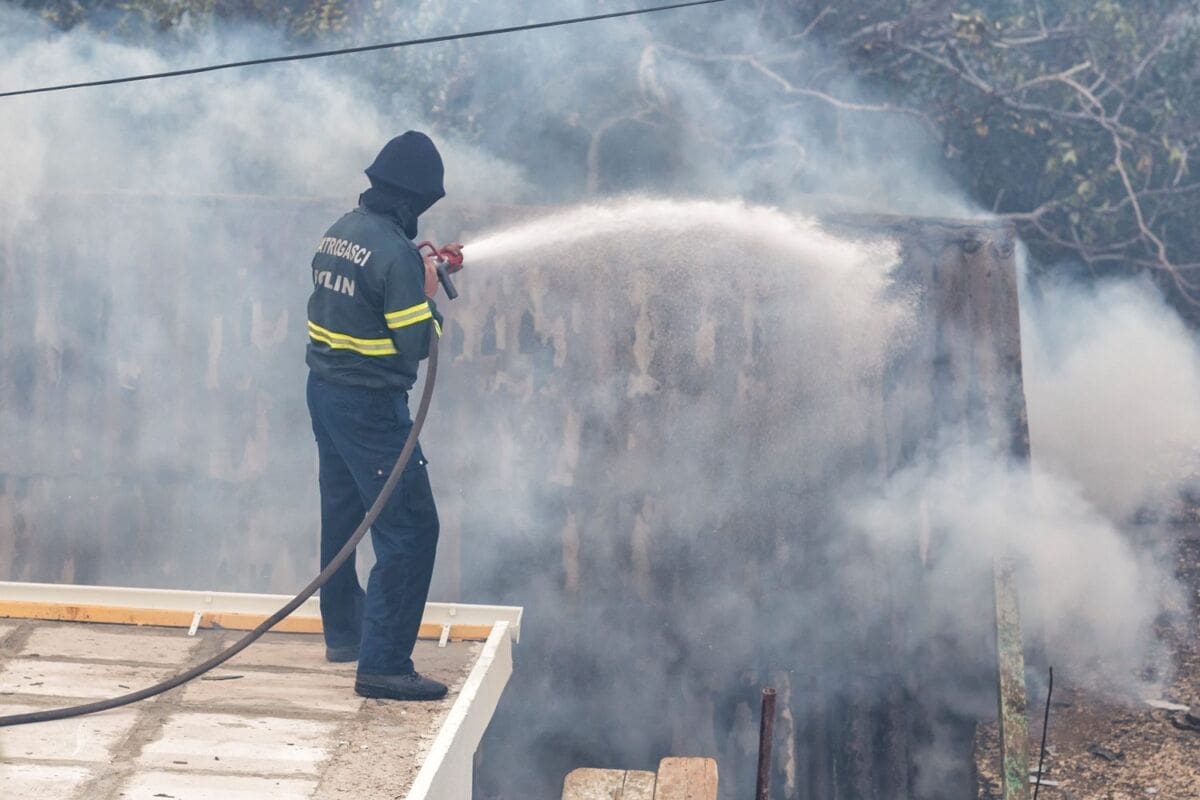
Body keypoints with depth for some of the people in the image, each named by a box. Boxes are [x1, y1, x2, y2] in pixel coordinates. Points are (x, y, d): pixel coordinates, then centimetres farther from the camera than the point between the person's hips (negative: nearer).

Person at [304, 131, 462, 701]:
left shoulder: (342, 230, 5)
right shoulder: (395, 252, -21)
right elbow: (417, 343, -19)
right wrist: (429, 293, -2)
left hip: (325, 391, 9)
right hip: (371, 406, -9)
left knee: (342, 516, 22)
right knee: (410, 529, -6)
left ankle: (343, 633, 38)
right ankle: (383, 664, -9)